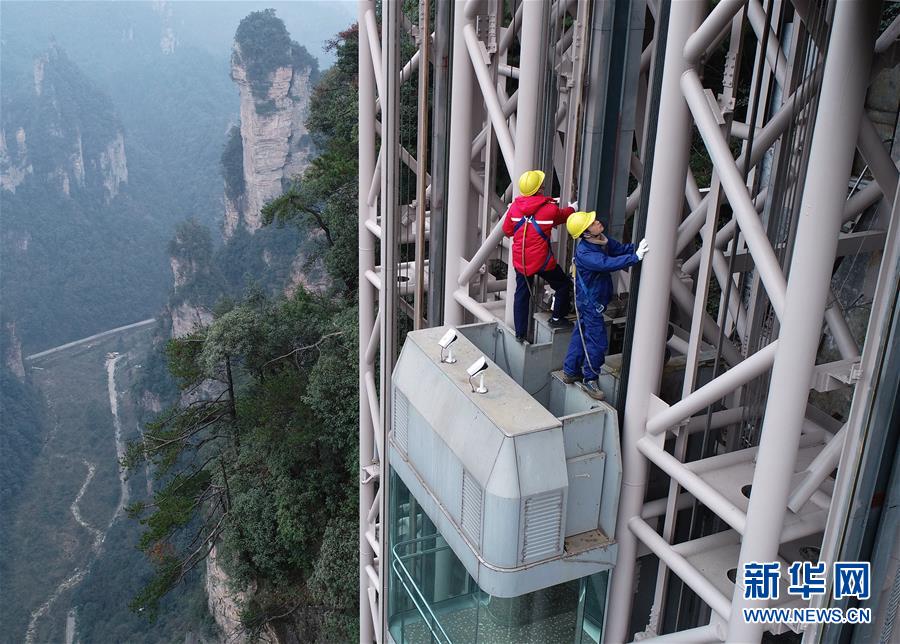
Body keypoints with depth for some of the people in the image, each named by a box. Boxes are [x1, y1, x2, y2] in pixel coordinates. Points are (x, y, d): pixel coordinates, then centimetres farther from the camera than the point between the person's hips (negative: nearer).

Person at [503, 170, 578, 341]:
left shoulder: (514, 206, -6)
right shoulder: (550, 209, -15)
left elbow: (507, 230, 7)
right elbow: (563, 215, 8)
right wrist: (572, 208, 30)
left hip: (520, 260, 4)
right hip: (541, 260, -4)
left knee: (521, 294, 15)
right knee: (563, 285, 19)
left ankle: (520, 333, 19)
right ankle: (557, 318, 30)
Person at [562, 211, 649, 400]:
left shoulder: (601, 240, -3)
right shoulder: (584, 253, -30)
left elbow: (620, 248, -2)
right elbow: (608, 264, -41)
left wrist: (638, 248, -19)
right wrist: (636, 257, -42)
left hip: (590, 300, 9)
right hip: (590, 302, -9)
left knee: (581, 335, 19)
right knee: (598, 342, -1)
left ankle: (570, 372, 33)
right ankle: (589, 379, 14)